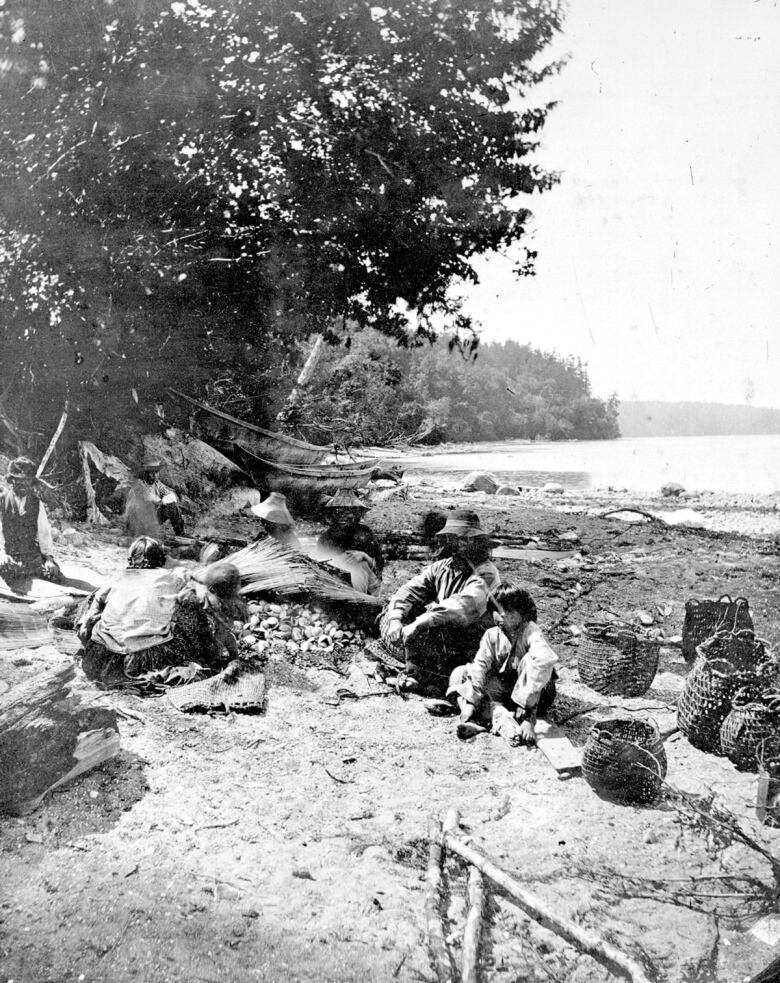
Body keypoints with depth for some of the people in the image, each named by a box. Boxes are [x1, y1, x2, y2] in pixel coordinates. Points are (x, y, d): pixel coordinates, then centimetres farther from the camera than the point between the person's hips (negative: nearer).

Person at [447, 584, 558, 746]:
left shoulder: (530, 631, -19)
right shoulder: (491, 635, -5)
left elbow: (545, 659, -38)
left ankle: (528, 718, -31)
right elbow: (480, 665, -16)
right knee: (459, 673, -11)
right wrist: (470, 702, -31)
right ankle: (503, 722, -35)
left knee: (529, 659, -32)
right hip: (502, 688, 5)